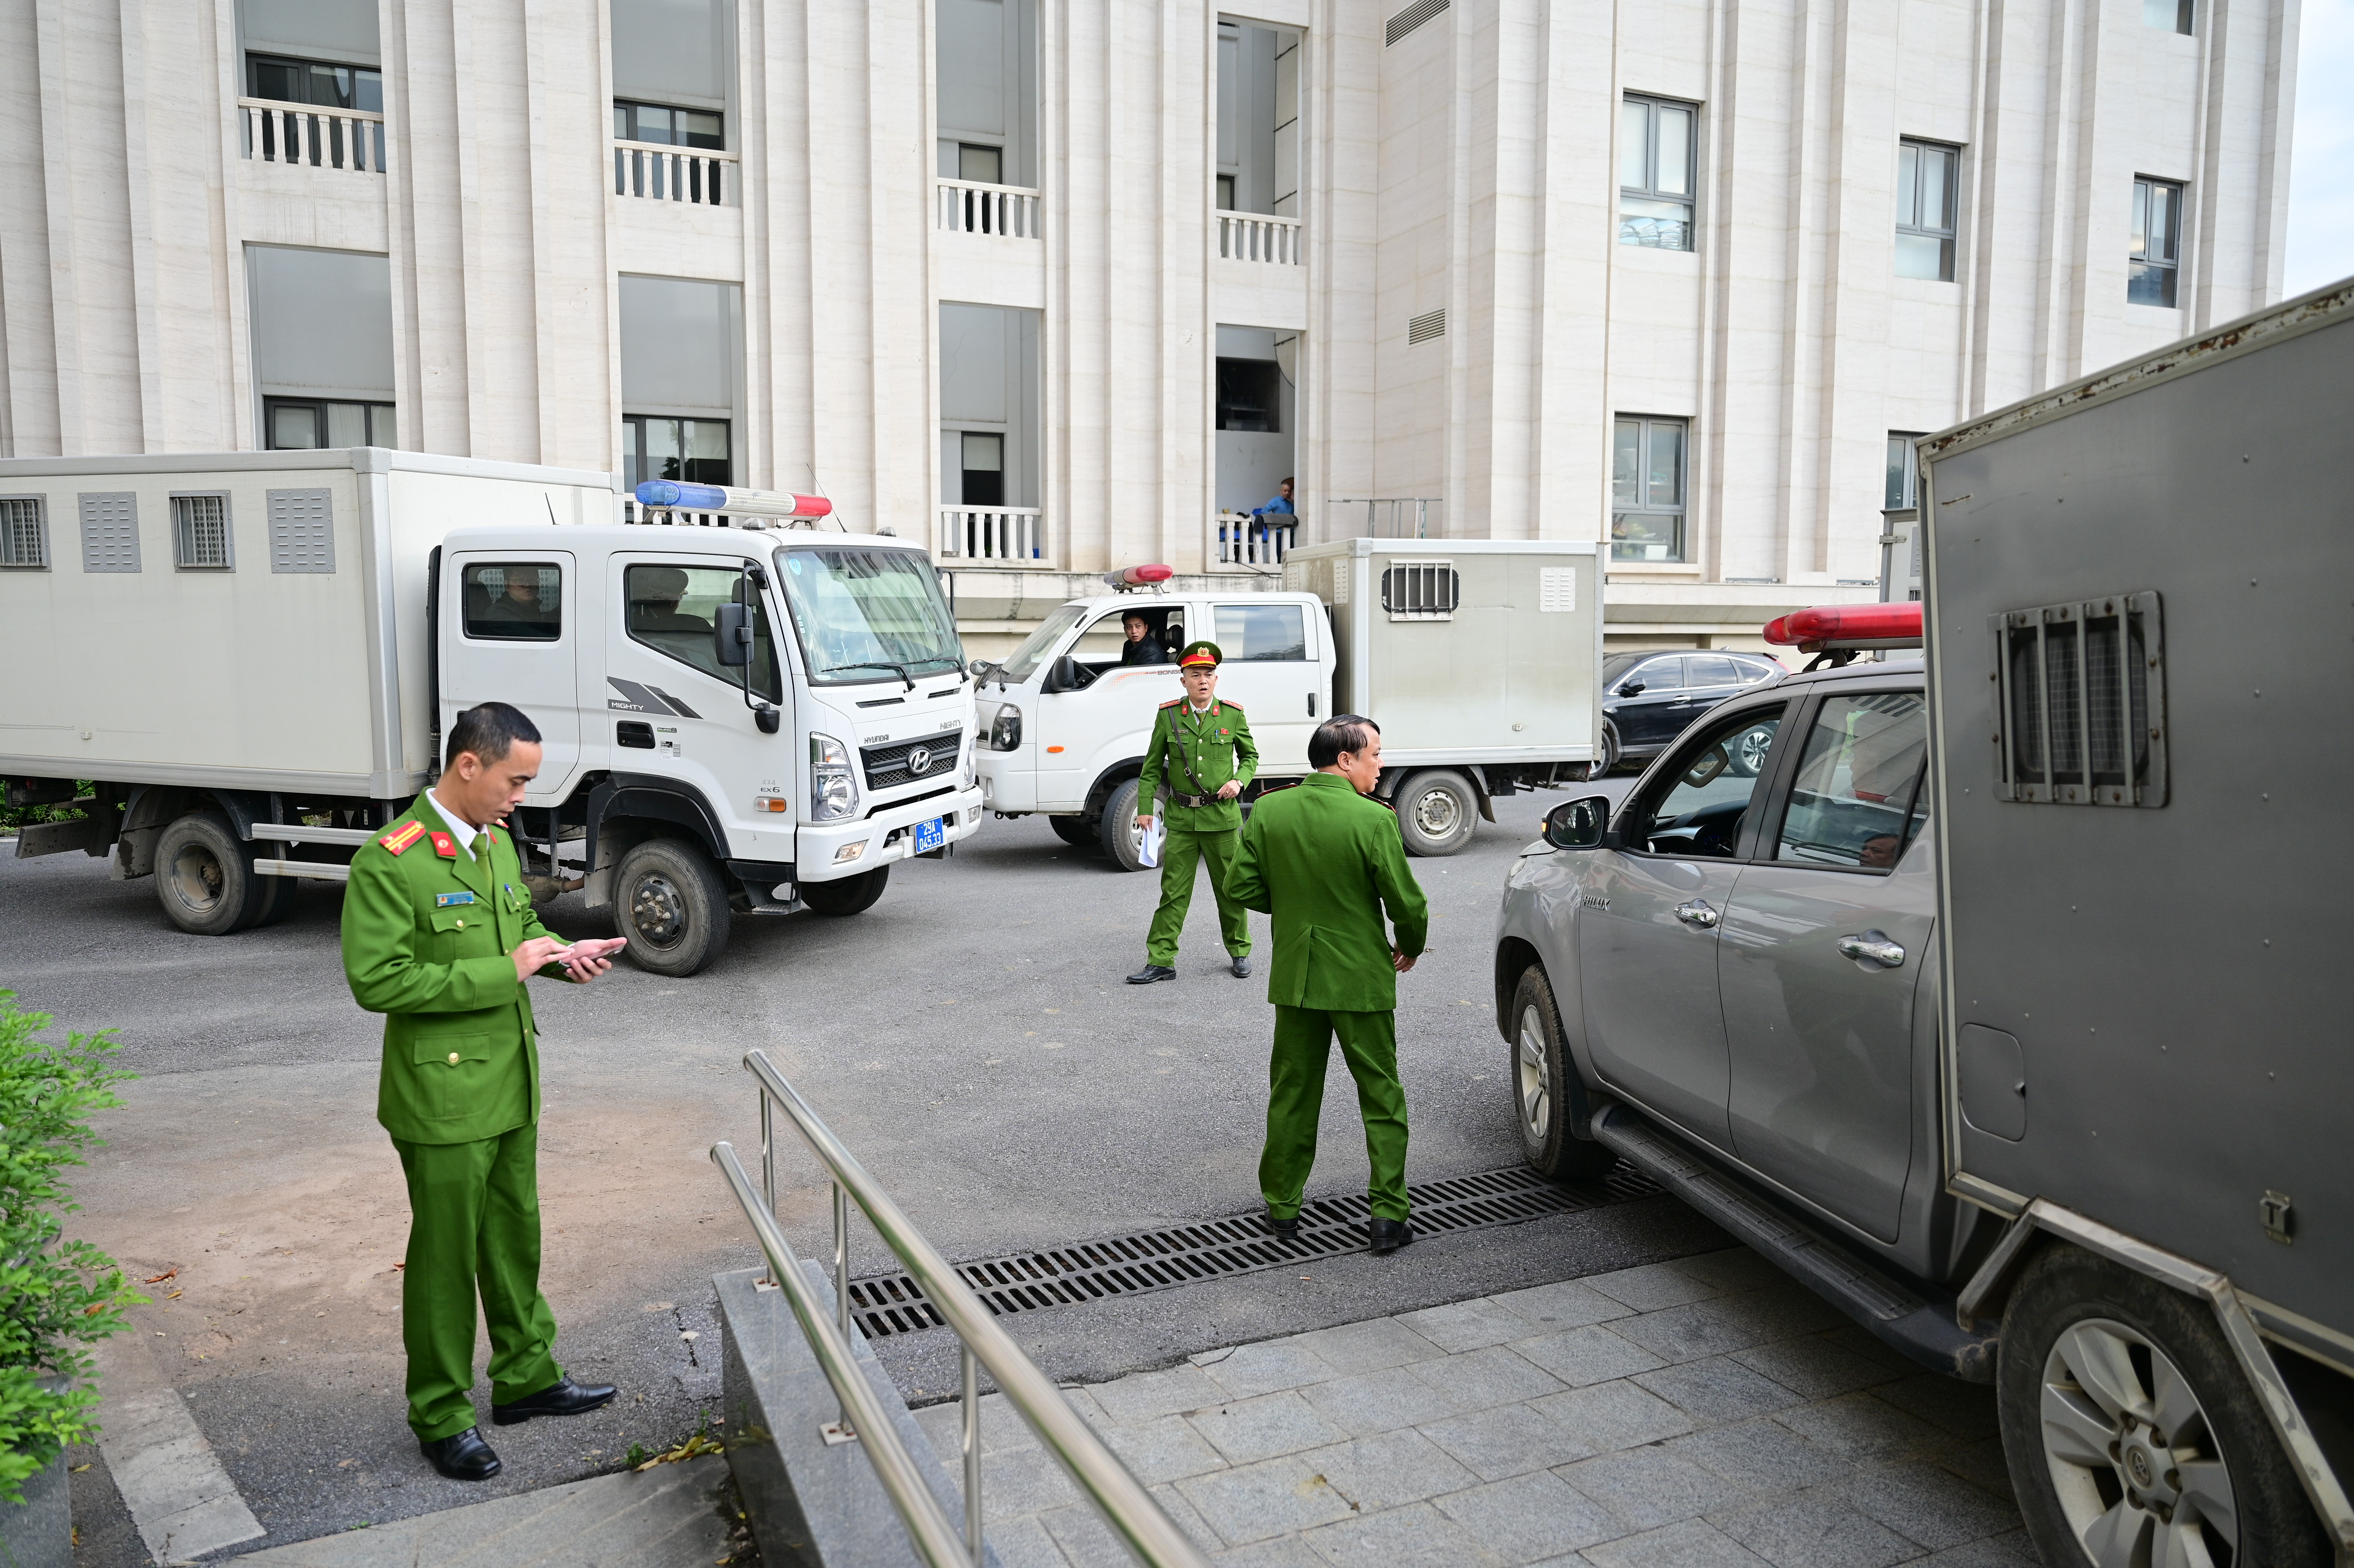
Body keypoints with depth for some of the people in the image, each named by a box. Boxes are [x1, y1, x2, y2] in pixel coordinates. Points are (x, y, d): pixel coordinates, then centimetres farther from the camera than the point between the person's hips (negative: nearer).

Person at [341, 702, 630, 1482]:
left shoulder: (497, 842, 8)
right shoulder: (389, 861, -18)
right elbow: (376, 980, -23)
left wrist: (558, 953, -1)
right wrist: (505, 970, -23)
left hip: (512, 1083, 8)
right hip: (444, 1097, -8)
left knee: (516, 1236, 19)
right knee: (445, 1256, 6)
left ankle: (526, 1375, 36)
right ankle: (441, 1415, 23)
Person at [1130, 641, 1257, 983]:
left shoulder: (1233, 715, 1)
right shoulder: (1168, 715, 1)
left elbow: (1250, 755, 14)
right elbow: (1152, 765, 7)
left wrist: (1239, 781, -5)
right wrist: (1144, 807, 1)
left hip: (1222, 817, 0)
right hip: (1181, 818, 0)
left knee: (1230, 889, 11)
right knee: (1173, 892, 1)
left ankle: (1240, 952, 28)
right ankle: (1160, 961, 7)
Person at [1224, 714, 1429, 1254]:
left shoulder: (1268, 811, -4)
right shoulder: (1374, 819, -16)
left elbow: (1242, 886, 0)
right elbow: (1405, 900, -13)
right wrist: (1409, 946, 7)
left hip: (1295, 975, 4)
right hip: (1361, 977, -4)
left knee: (1292, 1093, 16)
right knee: (1381, 1095, 10)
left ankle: (1282, 1205, 26)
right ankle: (1389, 1213, 12)